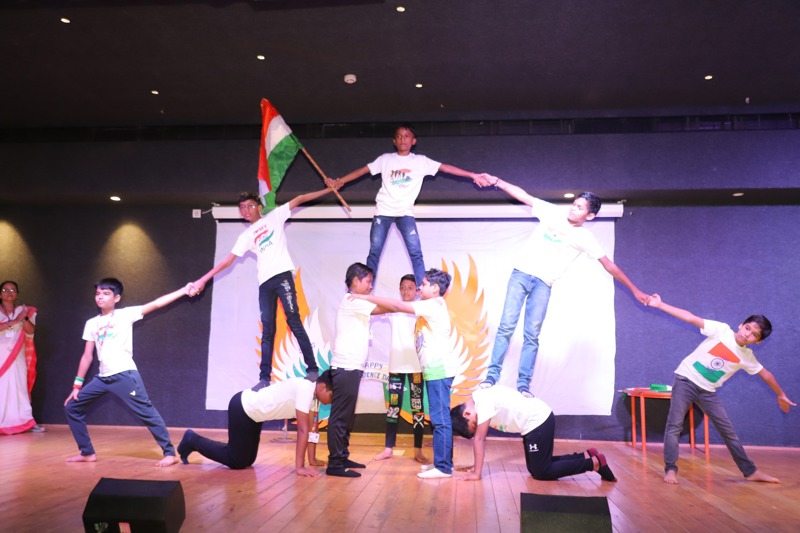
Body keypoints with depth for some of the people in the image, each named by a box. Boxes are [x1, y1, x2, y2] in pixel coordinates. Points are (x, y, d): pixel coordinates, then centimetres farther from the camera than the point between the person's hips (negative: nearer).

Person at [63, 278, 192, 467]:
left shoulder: (125, 314, -1)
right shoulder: (91, 323, 13)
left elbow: (155, 304, -8)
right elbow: (87, 356, 16)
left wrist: (184, 290, -16)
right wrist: (77, 385, 14)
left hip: (124, 375, -6)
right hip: (102, 378, 6)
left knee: (146, 412, -11)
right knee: (72, 407, 8)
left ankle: (170, 453, -5)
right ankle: (87, 453, 19)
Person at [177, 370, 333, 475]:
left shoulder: (314, 394, -2)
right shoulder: (306, 390, -30)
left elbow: (309, 428, 2)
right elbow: (303, 430, -30)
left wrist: (312, 460, 0)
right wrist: (299, 467, -29)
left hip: (252, 411, 10)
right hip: (242, 408, -10)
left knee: (248, 460, 17)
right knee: (237, 461, -1)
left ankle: (194, 442, 29)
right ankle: (193, 440, 14)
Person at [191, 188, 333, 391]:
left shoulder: (274, 217, 12)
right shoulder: (246, 236, 19)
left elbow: (299, 199, 9)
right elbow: (227, 260, 17)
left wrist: (328, 190, 3)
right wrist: (203, 280, 13)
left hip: (282, 275, -4)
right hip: (265, 283, 4)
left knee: (294, 321, -9)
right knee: (267, 331, 3)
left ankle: (312, 369, -6)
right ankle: (265, 377, 4)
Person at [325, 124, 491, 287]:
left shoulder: (421, 161, 5)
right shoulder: (385, 159, 8)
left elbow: (446, 167, 0)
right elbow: (362, 170, 8)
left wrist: (473, 175, -5)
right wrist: (339, 181, 2)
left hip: (405, 212, -1)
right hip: (383, 211, 1)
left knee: (415, 253, -10)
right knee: (374, 252, -1)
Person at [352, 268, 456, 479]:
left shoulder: (434, 305, -12)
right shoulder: (430, 306, 18)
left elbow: (397, 306, -16)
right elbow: (397, 308, 13)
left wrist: (367, 297, -10)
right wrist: (369, 303, 5)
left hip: (439, 368, -10)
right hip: (434, 368, 10)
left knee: (440, 418, -6)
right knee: (439, 418, 13)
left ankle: (443, 467, -2)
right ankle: (441, 462, 19)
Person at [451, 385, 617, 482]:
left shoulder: (483, 402, -22)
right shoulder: (476, 403, 6)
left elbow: (479, 439, -20)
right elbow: (479, 437, 12)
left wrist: (476, 473, -15)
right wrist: (476, 465, 12)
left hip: (539, 421, -10)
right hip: (536, 421, 10)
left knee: (541, 472, -4)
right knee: (535, 468, 16)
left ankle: (595, 463, 0)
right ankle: (587, 455, 18)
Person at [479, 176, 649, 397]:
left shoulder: (585, 238, 2)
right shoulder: (553, 213, 4)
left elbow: (609, 265, 6)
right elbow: (523, 195, 2)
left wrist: (634, 290, 7)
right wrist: (497, 181, -5)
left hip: (543, 285, 0)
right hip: (521, 274, 0)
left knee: (532, 335, -6)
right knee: (506, 326, -7)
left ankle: (523, 385, 0)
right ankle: (492, 376, -4)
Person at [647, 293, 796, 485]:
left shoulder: (747, 357, 2)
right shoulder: (722, 330, -10)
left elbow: (766, 375, 19)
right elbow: (691, 318, -17)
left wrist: (781, 395, 30)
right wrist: (660, 304, -22)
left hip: (708, 391, 4)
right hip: (685, 380, -4)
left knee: (728, 430, 8)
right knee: (675, 425, -11)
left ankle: (751, 472, 21)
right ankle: (670, 469, -4)